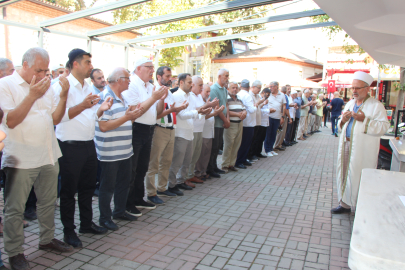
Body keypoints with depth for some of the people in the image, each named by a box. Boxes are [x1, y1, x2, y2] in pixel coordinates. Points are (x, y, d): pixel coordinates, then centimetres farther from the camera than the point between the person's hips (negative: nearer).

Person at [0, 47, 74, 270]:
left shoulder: (46, 87, 11)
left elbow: (55, 118, 5)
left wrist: (63, 96, -8)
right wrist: (32, 96, -22)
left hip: (48, 156, 6)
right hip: (21, 159, -6)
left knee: (48, 202, 17)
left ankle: (47, 239, 34)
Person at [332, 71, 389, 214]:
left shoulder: (376, 105, -4)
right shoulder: (350, 104, 16)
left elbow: (384, 127, -14)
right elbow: (341, 127, 19)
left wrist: (365, 120, -23)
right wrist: (343, 120, -2)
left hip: (363, 150, -6)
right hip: (346, 145, 6)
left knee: (359, 178, -4)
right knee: (344, 174, 9)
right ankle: (345, 203, 21)